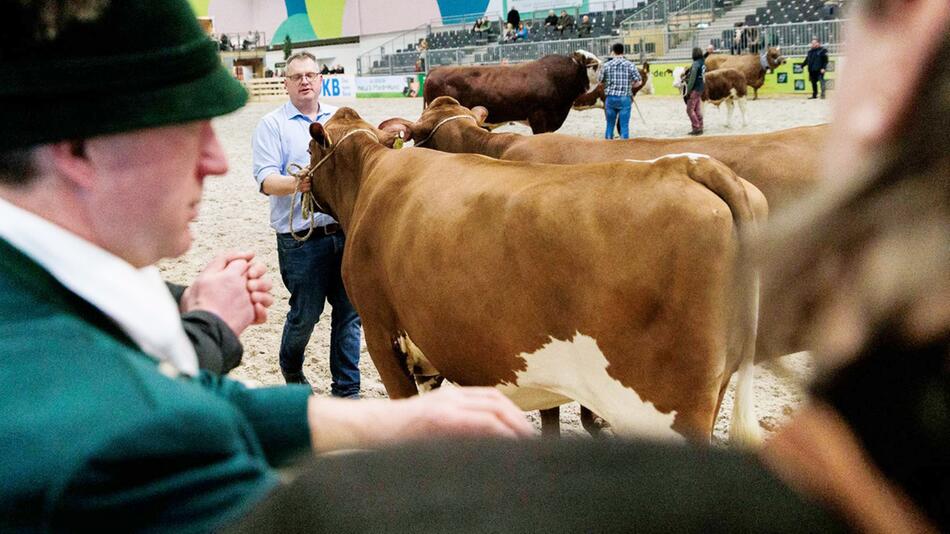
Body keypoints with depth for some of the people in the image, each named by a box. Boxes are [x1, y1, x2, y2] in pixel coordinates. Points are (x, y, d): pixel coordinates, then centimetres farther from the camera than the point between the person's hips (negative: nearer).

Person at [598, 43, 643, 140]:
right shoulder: (630, 65, -2)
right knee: (624, 125, 1)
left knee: (610, 124, 13)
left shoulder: (607, 65, 1)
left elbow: (599, 80, 8)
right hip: (624, 98, -2)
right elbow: (638, 82, -1)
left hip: (610, 98, 2)